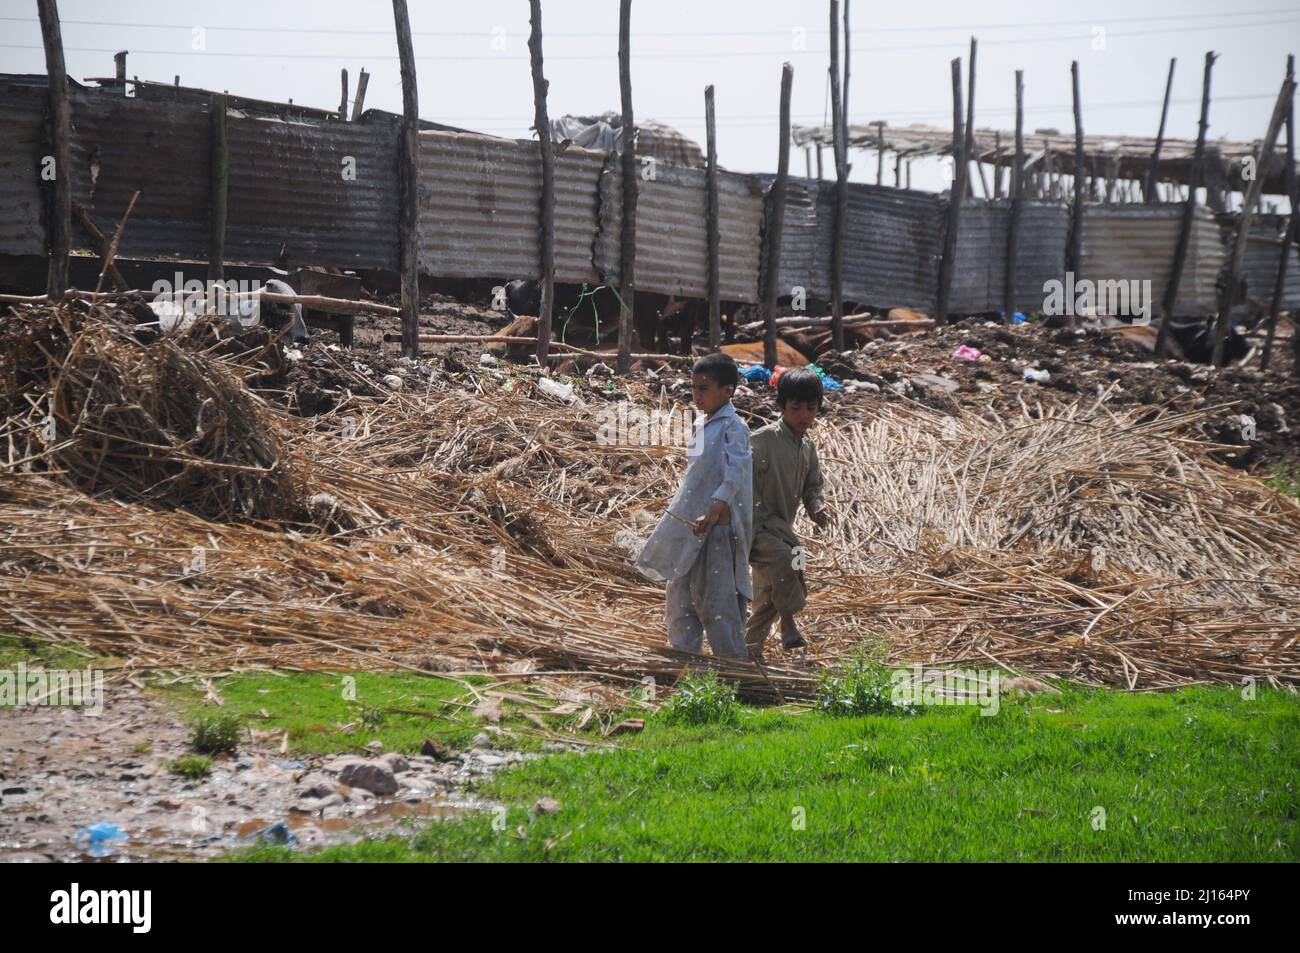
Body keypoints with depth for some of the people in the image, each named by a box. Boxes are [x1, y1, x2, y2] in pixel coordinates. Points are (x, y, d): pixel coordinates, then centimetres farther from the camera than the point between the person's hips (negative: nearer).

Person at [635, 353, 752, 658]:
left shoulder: (733, 427, -11)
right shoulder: (701, 425, 15)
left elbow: (735, 475, -23)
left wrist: (714, 512, -34)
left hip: (718, 525, -9)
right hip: (690, 524, 9)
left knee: (715, 598, -8)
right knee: (680, 594, 12)